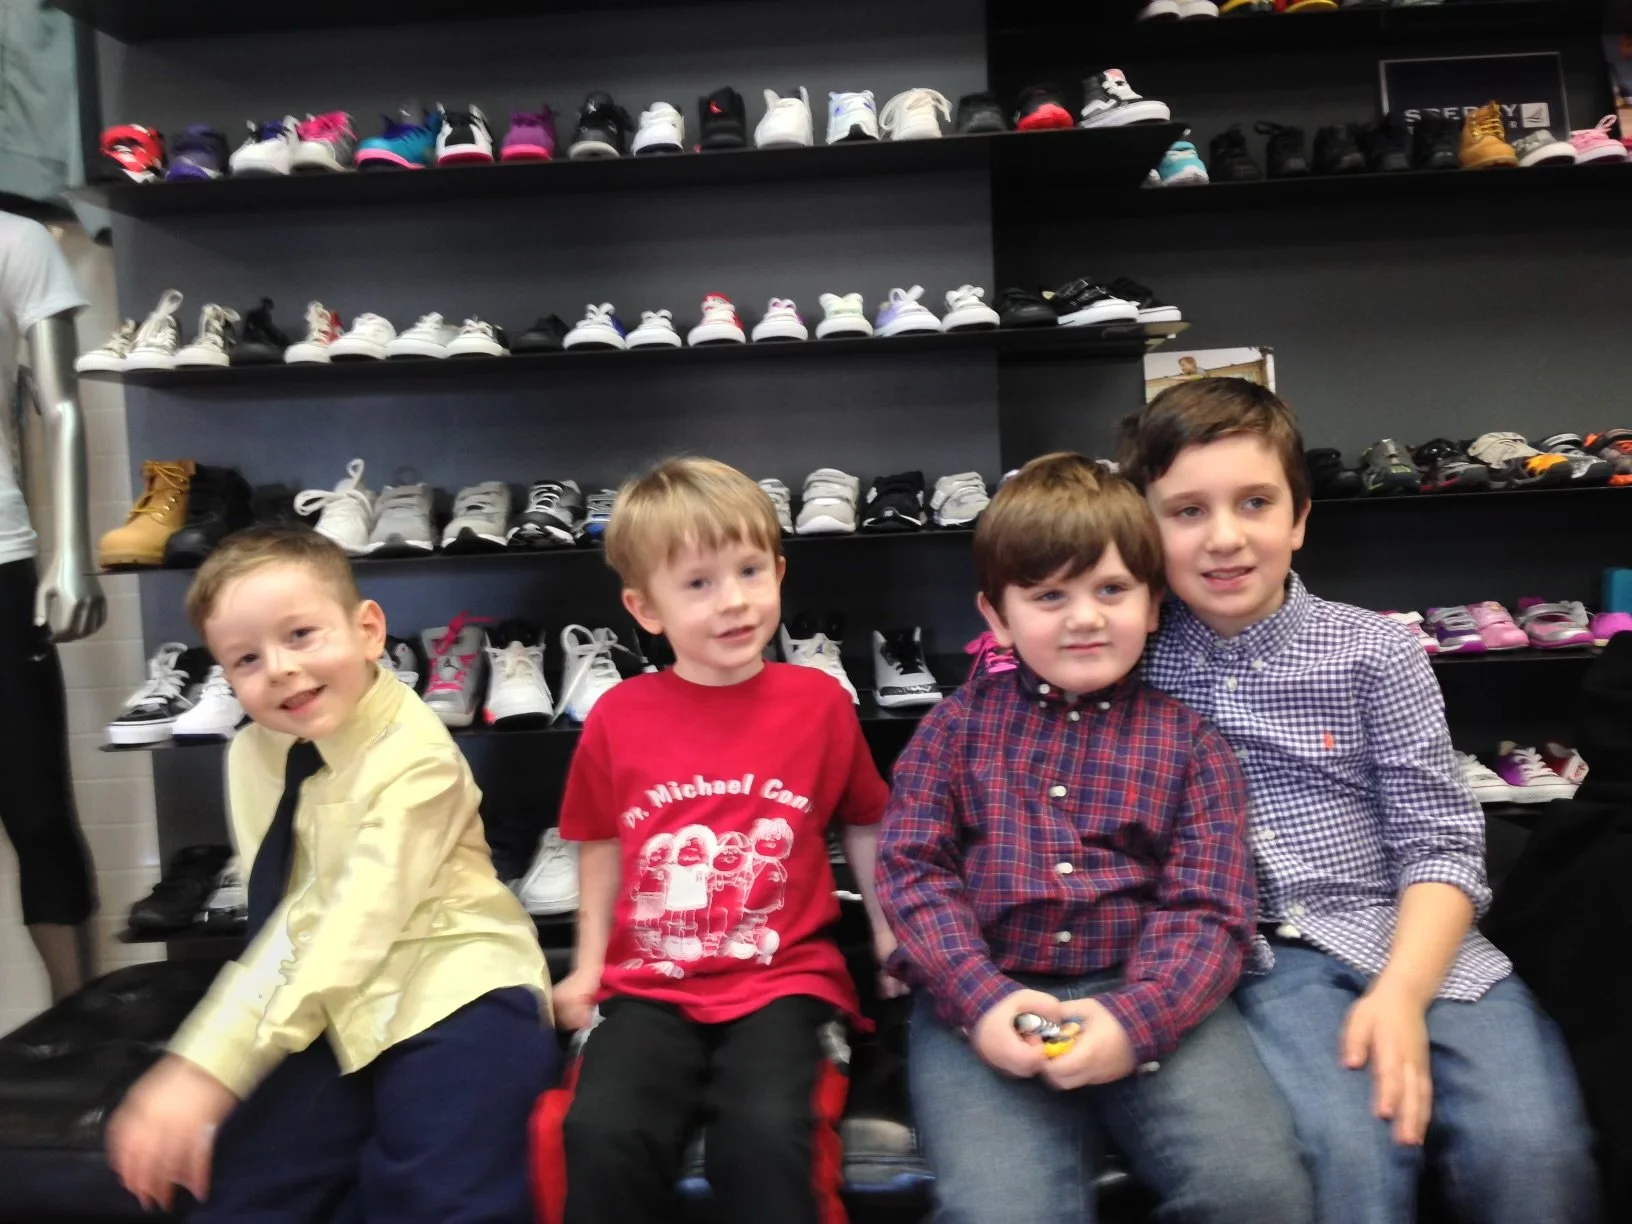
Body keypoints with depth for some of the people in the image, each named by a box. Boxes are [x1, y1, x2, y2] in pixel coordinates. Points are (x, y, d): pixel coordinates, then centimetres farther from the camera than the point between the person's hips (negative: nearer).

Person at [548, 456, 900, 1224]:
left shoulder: (819, 701, -2)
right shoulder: (618, 717, -1)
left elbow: (864, 825, 12)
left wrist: (892, 938, 8)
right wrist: (588, 964, 13)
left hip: (784, 980, -1)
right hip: (651, 986, 2)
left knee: (766, 1136, -27)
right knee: (603, 1134, -23)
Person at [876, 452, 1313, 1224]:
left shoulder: (1187, 742, 10)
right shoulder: (958, 725, 10)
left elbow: (1208, 908, 2)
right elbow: (912, 869, 3)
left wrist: (1133, 1017, -16)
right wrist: (981, 1000, -13)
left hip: (1149, 999, 1)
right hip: (986, 998, -1)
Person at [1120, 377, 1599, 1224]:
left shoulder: (1375, 651, 5)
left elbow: (1441, 844, 1)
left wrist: (1400, 991, -14)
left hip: (1410, 943, 2)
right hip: (1249, 960, -1)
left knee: (1532, 1151, -22)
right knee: (1346, 1150, -28)